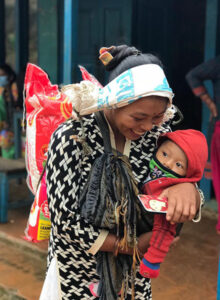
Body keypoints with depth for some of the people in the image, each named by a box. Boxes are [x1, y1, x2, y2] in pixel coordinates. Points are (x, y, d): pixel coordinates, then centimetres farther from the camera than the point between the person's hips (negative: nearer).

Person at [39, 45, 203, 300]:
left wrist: (188, 188, -29)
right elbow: (65, 222, -22)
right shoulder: (72, 138, -22)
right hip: (77, 276, -4)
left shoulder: (158, 132, -10)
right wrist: (132, 246, -21)